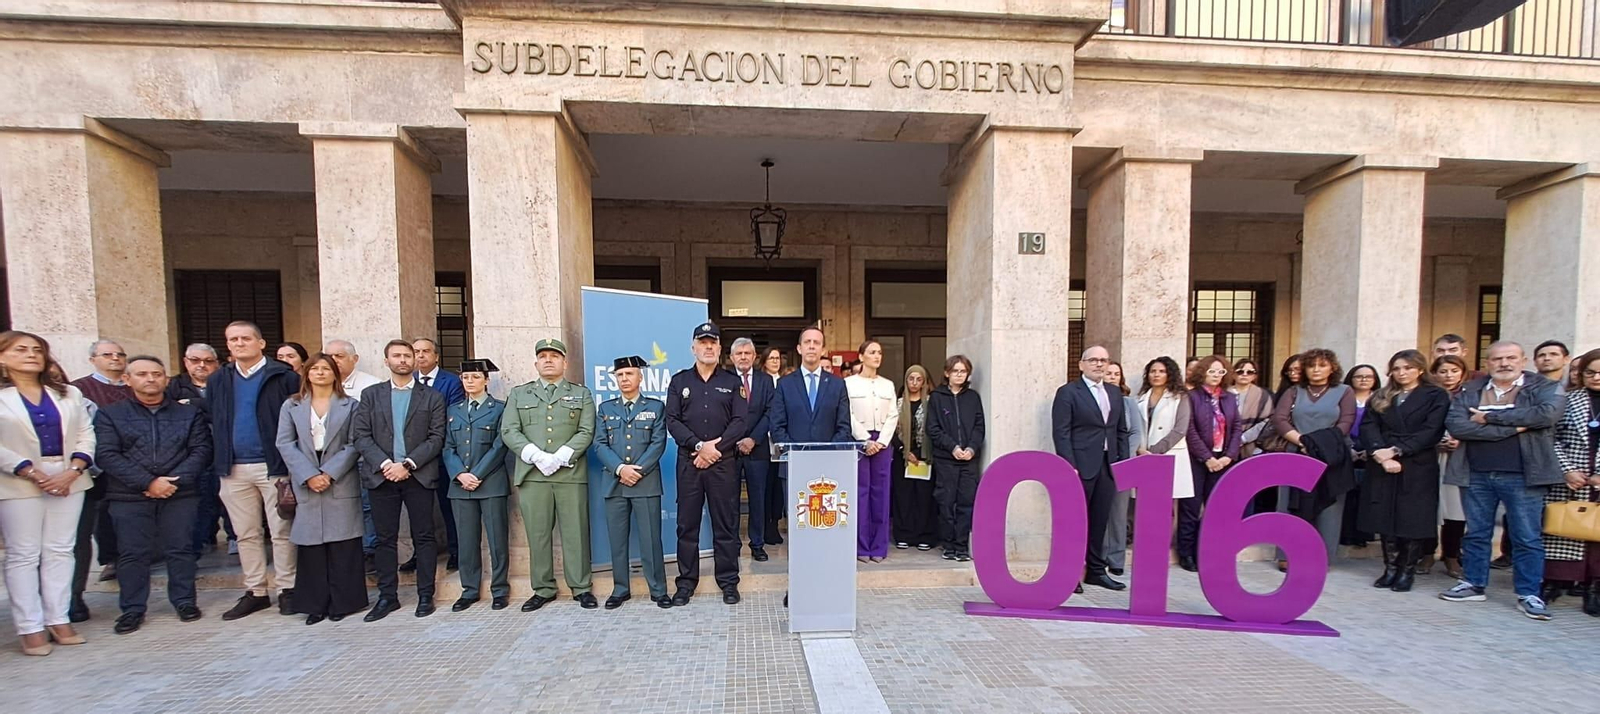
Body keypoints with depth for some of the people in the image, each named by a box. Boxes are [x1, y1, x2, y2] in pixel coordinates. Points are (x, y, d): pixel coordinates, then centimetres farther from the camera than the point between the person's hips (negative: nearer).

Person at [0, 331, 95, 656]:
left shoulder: (69, 394, 11)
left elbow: (86, 434, 6)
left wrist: (73, 471, -8)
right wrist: (33, 474, -14)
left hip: (70, 478, 3)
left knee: (60, 551, 6)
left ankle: (59, 620, 11)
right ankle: (30, 628, 8)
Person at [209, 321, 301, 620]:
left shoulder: (284, 377, -5)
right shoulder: (218, 382, 12)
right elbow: (212, 425, 12)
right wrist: (217, 462, 3)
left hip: (273, 466, -5)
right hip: (233, 470, 5)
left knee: (281, 532, 2)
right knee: (245, 534, 13)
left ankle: (287, 589, 13)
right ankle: (255, 592, 23)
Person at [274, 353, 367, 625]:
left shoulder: (350, 405, 6)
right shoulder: (291, 406, 10)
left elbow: (354, 444, 0)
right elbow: (284, 443, 1)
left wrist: (330, 473, -12)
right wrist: (308, 475, -11)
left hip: (341, 484, -1)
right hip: (305, 484, 1)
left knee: (342, 545, 1)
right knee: (310, 545, 4)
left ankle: (342, 602, 10)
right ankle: (315, 604, 13)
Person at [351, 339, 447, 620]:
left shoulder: (432, 397, 5)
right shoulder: (370, 395, 10)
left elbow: (436, 438, -2)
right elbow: (361, 436, 2)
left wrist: (407, 464, -12)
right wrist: (385, 464, -11)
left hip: (419, 476, -1)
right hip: (381, 476, 2)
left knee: (423, 537, 3)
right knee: (385, 538, 8)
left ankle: (425, 595, 12)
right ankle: (387, 596, 19)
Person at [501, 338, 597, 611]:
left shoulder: (581, 394, 12)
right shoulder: (518, 394, 16)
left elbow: (586, 432, 1)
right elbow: (509, 431, 4)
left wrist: (560, 458, -12)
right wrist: (536, 457, -11)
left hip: (571, 474, -1)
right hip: (531, 474, 1)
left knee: (575, 532, 1)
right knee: (537, 534, 5)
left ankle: (581, 588, 11)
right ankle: (543, 589, 17)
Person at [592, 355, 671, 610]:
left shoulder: (656, 407, 7)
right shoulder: (605, 408, 13)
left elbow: (658, 443, -2)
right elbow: (599, 444, 3)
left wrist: (638, 470, -12)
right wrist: (620, 468, -12)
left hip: (646, 482, -2)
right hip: (614, 483, 3)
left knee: (650, 538, -1)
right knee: (617, 539, 8)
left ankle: (658, 590, 8)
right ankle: (620, 590, 20)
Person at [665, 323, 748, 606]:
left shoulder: (732, 382, 7)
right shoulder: (679, 381, 9)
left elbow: (741, 421, -2)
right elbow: (672, 421, 0)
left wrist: (715, 448, -12)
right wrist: (700, 446, -12)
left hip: (723, 461, -1)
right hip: (688, 461, 1)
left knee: (726, 524, 5)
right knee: (687, 524, 7)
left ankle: (728, 582, 16)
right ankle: (686, 582, 19)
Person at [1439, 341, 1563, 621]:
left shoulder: (1544, 387, 2)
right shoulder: (1470, 390, 6)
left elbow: (1547, 414, -18)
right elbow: (1455, 425, -8)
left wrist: (1490, 417, -13)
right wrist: (1510, 428, -14)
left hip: (1522, 477, -2)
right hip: (1477, 476, 2)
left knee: (1527, 539, 5)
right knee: (1476, 534, 11)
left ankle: (1528, 595, 16)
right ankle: (1473, 585, 22)